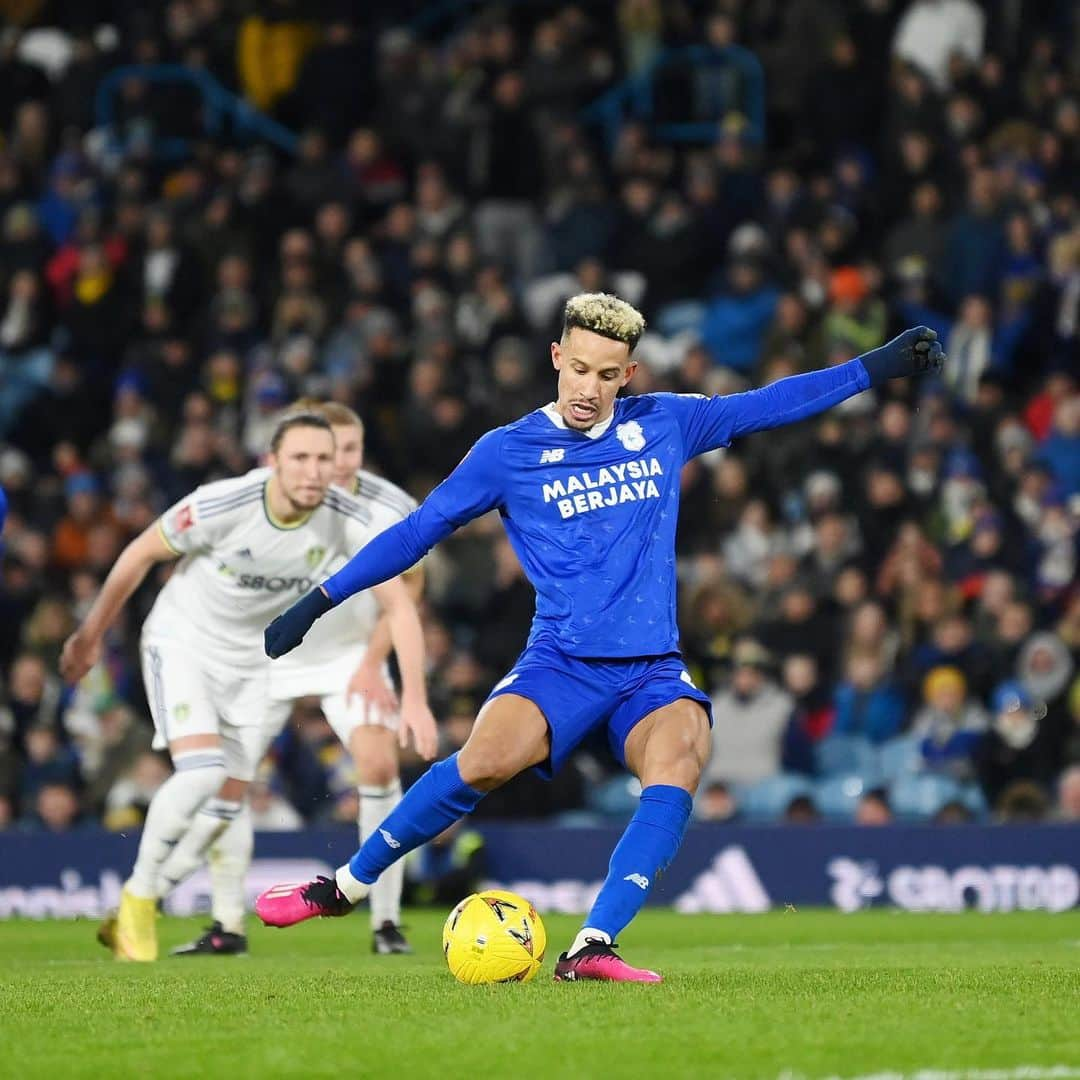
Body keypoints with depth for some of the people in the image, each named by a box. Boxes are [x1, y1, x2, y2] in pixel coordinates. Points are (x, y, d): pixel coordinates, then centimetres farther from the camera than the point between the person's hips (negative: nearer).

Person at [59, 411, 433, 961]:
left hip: (254, 662, 4)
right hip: (182, 642, -4)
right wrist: (90, 636, 0)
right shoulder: (220, 505, -28)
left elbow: (399, 605, -17)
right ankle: (138, 897, -6)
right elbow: (140, 554, -11)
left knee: (228, 803, 5)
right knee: (201, 770, -22)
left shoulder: (350, 520, -21)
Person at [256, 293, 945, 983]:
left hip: (654, 668, 2)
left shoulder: (665, 426, 10)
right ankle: (344, 888, -11)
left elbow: (771, 404, 18)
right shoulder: (508, 452, 4)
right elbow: (418, 532, 8)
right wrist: (319, 602, 6)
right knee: (489, 757, -30)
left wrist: (879, 366, 15)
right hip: (562, 664, -2)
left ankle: (593, 948, -35)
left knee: (679, 762, -31)